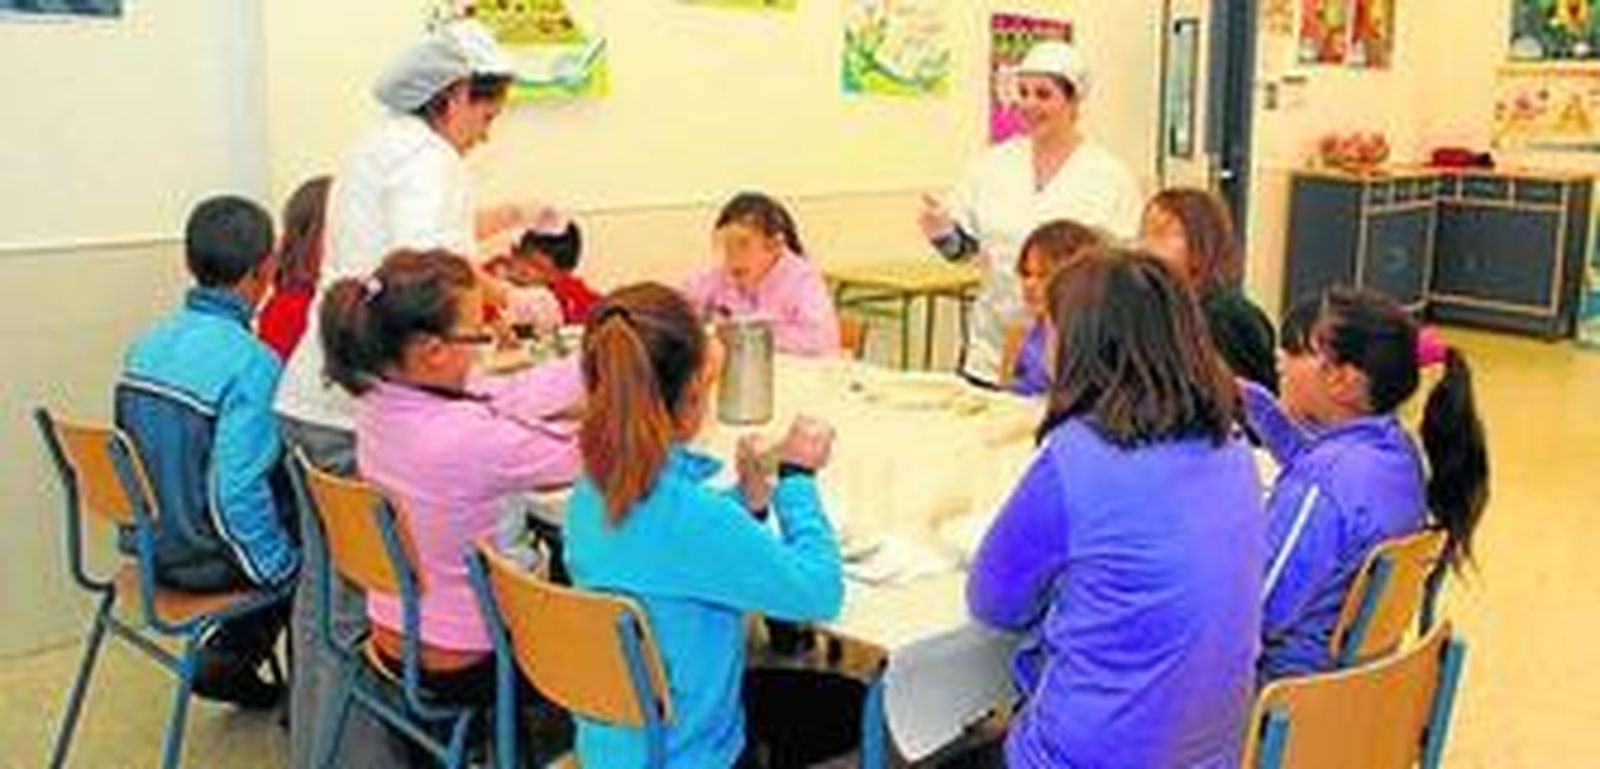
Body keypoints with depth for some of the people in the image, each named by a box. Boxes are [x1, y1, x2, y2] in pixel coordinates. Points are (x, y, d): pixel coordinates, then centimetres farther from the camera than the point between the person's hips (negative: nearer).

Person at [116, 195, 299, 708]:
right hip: (208, 561, -7)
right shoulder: (251, 363, -25)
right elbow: (235, 493, -29)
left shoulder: (144, 345, -1)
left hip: (154, 545, 7)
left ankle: (227, 659, 24)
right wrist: (281, 563, -15)